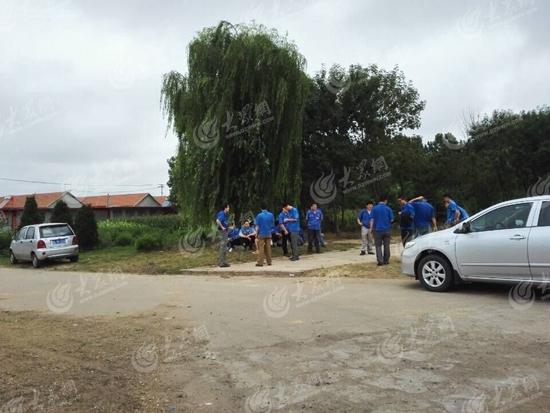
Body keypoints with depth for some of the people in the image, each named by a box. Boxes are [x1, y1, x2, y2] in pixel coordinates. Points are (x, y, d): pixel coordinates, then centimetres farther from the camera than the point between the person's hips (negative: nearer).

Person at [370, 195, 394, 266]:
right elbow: (391, 219, 1)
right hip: (387, 229, 1)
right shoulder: (388, 209, -2)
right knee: (386, 245, 10)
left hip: (378, 229, -1)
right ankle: (386, 260, 13)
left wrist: (371, 228, 2)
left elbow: (372, 219, -6)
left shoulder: (374, 208, -4)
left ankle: (380, 261, -5)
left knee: (378, 246, 4)